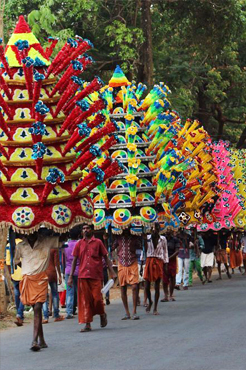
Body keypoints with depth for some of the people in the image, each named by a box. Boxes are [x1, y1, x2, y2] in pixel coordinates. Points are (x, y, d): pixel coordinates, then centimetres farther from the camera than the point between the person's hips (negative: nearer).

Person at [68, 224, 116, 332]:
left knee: (97, 298, -5)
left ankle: (102, 314, 26)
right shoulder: (79, 244, 9)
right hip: (82, 276, 2)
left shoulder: (98, 242, 4)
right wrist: (71, 276, 8)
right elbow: (74, 260, 12)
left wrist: (112, 272, -1)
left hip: (96, 275, -2)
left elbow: (106, 257, 7)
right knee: (85, 300, 0)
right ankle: (87, 324, 3)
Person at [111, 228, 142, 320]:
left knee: (134, 287, -13)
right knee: (123, 288, 3)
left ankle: (134, 312, -6)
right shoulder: (118, 238, 9)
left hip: (133, 264, -2)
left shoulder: (135, 237, 3)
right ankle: (127, 313, 12)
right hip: (121, 264, 2)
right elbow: (111, 248, 10)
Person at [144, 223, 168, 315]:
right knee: (147, 286, -3)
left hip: (159, 262, 0)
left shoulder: (163, 239, 4)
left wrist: (165, 264, 5)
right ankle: (150, 302, 25)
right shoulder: (147, 238, 2)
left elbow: (165, 252, 9)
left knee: (157, 287, 1)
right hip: (149, 261, 0)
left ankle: (155, 308, 9)